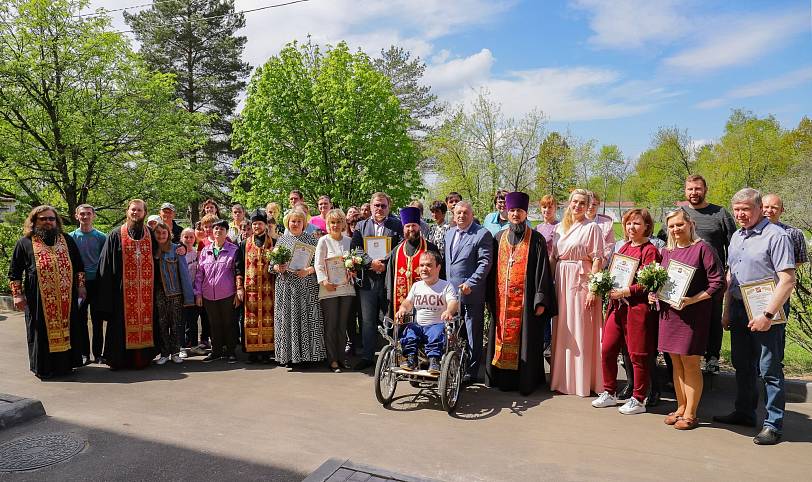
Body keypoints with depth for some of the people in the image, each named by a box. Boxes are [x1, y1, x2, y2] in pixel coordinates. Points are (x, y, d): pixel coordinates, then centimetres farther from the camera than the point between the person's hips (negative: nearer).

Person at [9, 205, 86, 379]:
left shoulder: (67, 240, 12)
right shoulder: (24, 243, 5)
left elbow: (78, 266, 15)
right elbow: (14, 272, 6)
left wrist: (81, 286, 8)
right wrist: (17, 295, -1)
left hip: (66, 298, 2)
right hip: (39, 299, -2)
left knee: (66, 330, 7)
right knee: (42, 332, 3)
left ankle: (66, 364, 18)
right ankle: (43, 368, 14)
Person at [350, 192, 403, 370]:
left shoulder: (397, 225, 6)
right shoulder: (361, 226, 13)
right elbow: (355, 248, 2)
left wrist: (384, 262, -14)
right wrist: (371, 262, -12)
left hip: (390, 278, -2)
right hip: (368, 279, 2)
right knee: (368, 320, 6)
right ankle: (367, 357, 14)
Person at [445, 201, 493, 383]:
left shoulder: (482, 234, -7)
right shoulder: (449, 233, 15)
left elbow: (485, 263, -14)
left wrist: (470, 283, -20)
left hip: (471, 293, -6)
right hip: (451, 291, 7)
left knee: (473, 335, 4)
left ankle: (471, 372, 14)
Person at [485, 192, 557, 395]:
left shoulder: (536, 240, 0)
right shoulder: (499, 238, 10)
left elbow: (542, 271, -4)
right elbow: (493, 270, 12)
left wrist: (541, 301, -11)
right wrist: (491, 298, 8)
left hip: (526, 300, -3)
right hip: (502, 301, 4)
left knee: (525, 339, 1)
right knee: (503, 338, 7)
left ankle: (526, 380, 12)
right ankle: (503, 378, 18)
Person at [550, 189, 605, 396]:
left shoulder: (592, 227, -4)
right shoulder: (560, 227, 13)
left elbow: (597, 260, -9)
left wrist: (593, 289, -16)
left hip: (582, 280, -5)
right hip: (561, 280, 6)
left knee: (581, 330, -1)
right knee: (562, 330, 10)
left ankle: (582, 380, 11)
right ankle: (562, 377, 22)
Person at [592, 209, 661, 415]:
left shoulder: (650, 250, -7)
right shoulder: (624, 248, 16)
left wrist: (625, 291, -18)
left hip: (638, 307, -7)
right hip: (617, 305, 7)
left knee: (638, 355, 3)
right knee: (607, 349, 8)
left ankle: (638, 400, 17)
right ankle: (609, 393, 23)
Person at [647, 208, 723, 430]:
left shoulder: (702, 248, -6)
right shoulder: (666, 252, 12)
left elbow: (718, 282, -10)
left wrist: (693, 299, -18)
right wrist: (654, 294, 3)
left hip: (694, 313, -6)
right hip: (669, 312, 6)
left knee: (690, 363, 0)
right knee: (676, 363, 12)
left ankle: (690, 414, 12)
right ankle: (681, 407, 26)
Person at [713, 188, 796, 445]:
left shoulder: (776, 236, -12)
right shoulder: (737, 237, 12)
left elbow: (787, 281, -18)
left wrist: (768, 315, -21)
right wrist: (727, 311, 15)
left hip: (764, 314, -7)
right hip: (739, 311, 8)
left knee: (770, 370, 0)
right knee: (742, 365, 17)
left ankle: (773, 424, 12)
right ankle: (744, 412, 31)